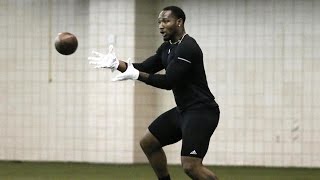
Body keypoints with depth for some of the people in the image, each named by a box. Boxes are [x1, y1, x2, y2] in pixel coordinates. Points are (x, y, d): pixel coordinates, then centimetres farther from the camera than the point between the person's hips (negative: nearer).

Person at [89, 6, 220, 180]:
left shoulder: (187, 48, -19)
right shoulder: (167, 47, 12)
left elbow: (168, 81, -24)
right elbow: (145, 68, 11)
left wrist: (136, 75, -21)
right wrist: (115, 63, -2)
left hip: (201, 112, -10)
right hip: (183, 110, 10)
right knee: (148, 142, 18)